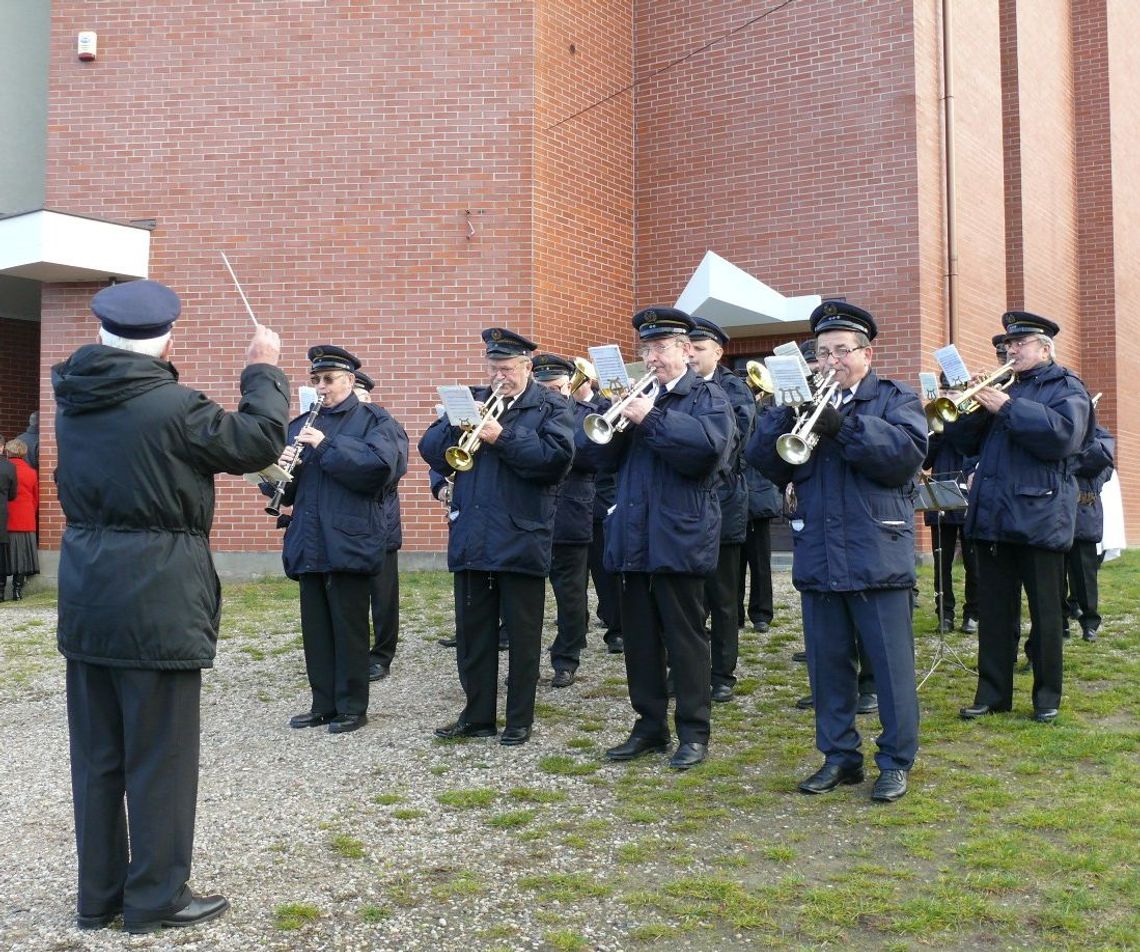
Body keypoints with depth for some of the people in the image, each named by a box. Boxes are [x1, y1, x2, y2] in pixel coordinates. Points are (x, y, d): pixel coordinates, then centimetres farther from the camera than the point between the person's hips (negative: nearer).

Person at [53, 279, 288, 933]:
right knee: (160, 756, 5)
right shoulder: (172, 405, -16)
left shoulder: (74, 399, 5)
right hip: (156, 604, -7)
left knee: (97, 755, 15)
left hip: (87, 601, 7)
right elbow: (259, 440, -7)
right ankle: (156, 898, 15)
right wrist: (264, 370, 5)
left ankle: (99, 893, 26)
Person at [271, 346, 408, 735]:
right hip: (309, 544, 6)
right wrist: (280, 468, -8)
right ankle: (323, 704, 21)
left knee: (349, 627, 1)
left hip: (350, 541, -6)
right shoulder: (302, 424, 16)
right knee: (315, 627, 10)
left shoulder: (374, 420, -1)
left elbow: (380, 465, -20)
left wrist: (326, 447, -20)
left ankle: (352, 707, 11)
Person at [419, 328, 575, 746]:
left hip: (521, 537, -4)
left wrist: (503, 437, -20)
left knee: (522, 634, 5)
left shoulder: (550, 407, 1)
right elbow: (431, 451, 7)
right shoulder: (473, 402, 14)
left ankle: (520, 720, 16)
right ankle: (477, 715, 22)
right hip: (471, 537, 5)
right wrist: (457, 423, -11)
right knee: (472, 632, 11)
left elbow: (557, 456, -18)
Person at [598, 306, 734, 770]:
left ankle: (693, 732, 10)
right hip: (636, 538, 6)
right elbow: (610, 457, 11)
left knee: (685, 637, 1)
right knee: (639, 637, 11)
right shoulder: (641, 397, 16)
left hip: (679, 536, -6)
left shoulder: (707, 397, -1)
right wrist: (619, 419, -8)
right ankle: (650, 726, 22)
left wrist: (650, 419, -20)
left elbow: (709, 446, -21)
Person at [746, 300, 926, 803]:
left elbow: (908, 452, -16)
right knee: (828, 665, 11)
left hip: (878, 559, -4)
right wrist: (787, 412, -15)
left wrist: (842, 426, -24)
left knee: (890, 665, 2)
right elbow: (763, 459, 1)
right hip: (818, 560, 4)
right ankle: (839, 756, 23)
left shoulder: (896, 400, 5)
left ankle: (896, 761, 14)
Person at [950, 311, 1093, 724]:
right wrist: (973, 408, -4)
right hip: (992, 516, 6)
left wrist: (1008, 408, -20)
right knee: (993, 611, 8)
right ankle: (992, 693, 16)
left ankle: (1047, 696, 16)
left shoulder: (1065, 387, 0)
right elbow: (970, 442, 14)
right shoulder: (1002, 386, 18)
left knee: (1045, 613, 5)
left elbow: (1063, 434, -19)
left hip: (1039, 517, -5)